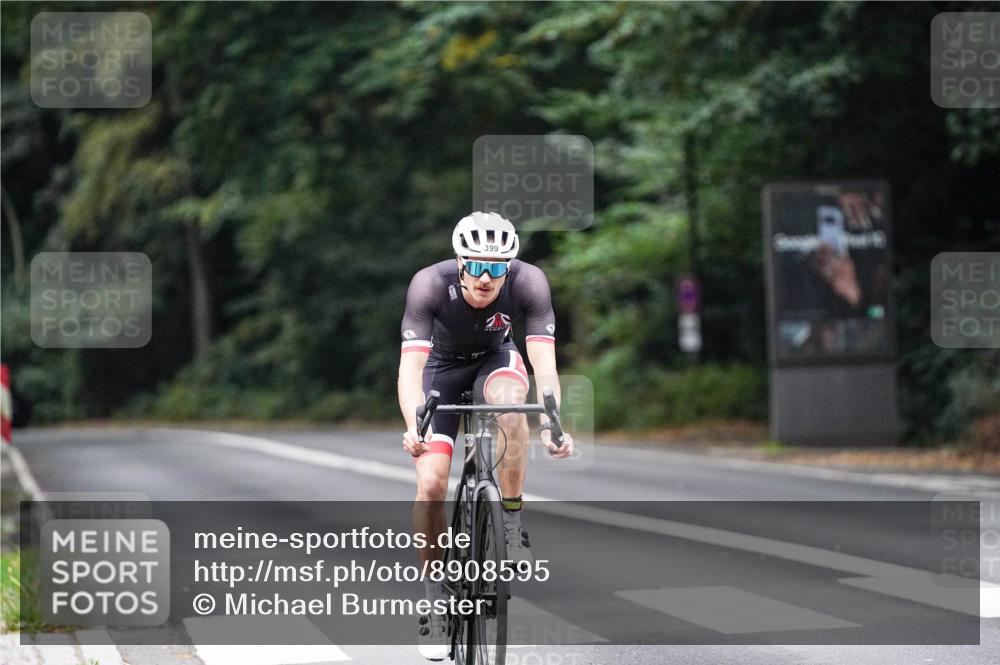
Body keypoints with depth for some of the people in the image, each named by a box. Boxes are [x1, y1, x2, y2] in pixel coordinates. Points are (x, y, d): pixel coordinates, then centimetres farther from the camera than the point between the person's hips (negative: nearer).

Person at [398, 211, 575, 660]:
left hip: (495, 358, 0)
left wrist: (553, 424, -53)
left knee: (509, 400, -37)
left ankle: (513, 526, -21)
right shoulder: (430, 285, -33)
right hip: (442, 367, 0)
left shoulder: (528, 282, -31)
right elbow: (410, 365, -40)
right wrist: (413, 427, -57)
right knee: (430, 484, -15)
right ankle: (436, 601, 2)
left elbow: (544, 362, -37)